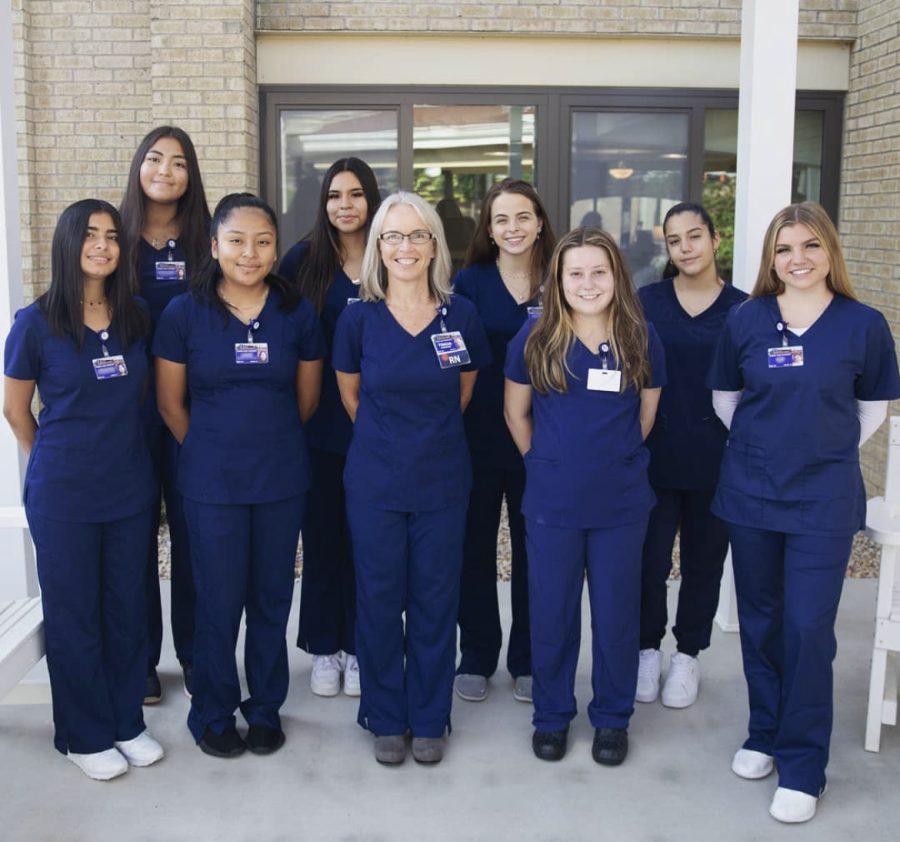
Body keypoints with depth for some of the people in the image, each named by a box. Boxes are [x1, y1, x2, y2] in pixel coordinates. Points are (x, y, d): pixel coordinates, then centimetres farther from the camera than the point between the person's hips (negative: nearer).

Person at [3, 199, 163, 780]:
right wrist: (55, 462, 10)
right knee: (74, 613, 7)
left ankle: (128, 722, 28)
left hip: (130, 488, 4)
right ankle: (85, 736, 23)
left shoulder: (136, 319, 2)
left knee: (129, 607, 12)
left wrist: (120, 451, 14)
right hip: (63, 496, -4)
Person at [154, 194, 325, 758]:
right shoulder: (184, 313, -5)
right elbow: (171, 402, 2)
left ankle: (266, 708, 30)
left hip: (282, 479, 2)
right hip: (212, 483, -1)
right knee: (219, 602, 6)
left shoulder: (298, 312, -1)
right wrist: (211, 450, 7)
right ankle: (213, 715, 26)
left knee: (272, 599, 11)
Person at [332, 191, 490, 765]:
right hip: (374, 482, 0)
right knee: (379, 600, 8)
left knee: (436, 600, 9)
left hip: (442, 480, 0)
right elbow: (351, 395, 9)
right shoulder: (359, 318, -5)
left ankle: (429, 720, 25)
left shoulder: (462, 315, -5)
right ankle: (386, 720, 25)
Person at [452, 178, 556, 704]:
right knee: (475, 548, 7)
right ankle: (476, 657, 22)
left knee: (534, 548, 9)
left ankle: (528, 660, 24)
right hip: (480, 437, -1)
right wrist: (456, 424, -8)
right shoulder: (471, 281, 0)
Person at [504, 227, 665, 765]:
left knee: (617, 613, 11)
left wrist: (610, 459, 11)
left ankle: (613, 719, 29)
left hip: (622, 502, 1)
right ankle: (552, 716, 29)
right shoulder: (535, 338, -5)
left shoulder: (642, 338, -3)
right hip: (552, 501, 0)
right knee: (552, 613, 10)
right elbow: (515, 413, 5)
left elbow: (646, 414, 8)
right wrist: (549, 464, 9)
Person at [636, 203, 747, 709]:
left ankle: (688, 654, 28)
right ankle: (648, 649, 24)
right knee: (649, 558, 4)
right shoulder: (646, 302, 1)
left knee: (704, 560, 11)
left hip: (716, 461, 0)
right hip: (655, 457, 0)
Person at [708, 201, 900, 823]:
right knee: (760, 622, 12)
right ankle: (765, 734, 31)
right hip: (750, 494, 2)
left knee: (809, 630, -3)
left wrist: (823, 449, 8)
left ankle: (803, 768, 11)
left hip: (824, 500, -2)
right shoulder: (746, 319, -1)